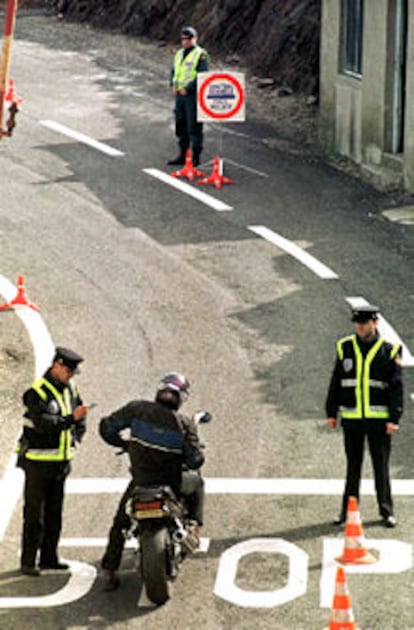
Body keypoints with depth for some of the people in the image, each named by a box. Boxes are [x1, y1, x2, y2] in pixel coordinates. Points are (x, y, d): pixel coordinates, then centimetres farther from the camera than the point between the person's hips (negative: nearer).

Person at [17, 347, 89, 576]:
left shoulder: (69, 388, 8)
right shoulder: (37, 392, -17)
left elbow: (79, 419, 22)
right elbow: (43, 422, -30)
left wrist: (75, 439, 10)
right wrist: (71, 418, -36)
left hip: (61, 461, 8)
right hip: (38, 462, -7)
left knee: (54, 513, 12)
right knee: (34, 514, -5)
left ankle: (49, 557, 21)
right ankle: (27, 562, -1)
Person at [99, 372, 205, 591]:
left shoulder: (137, 409, -9)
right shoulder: (185, 424, -12)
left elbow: (107, 426, -4)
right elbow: (196, 460, -11)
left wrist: (122, 443, 16)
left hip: (140, 481, 1)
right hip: (173, 483, -1)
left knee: (120, 523, 20)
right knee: (196, 482, 34)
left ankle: (109, 571, 14)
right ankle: (194, 525, 23)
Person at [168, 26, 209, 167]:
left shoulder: (200, 55, -8)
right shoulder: (179, 53, 16)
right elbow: (174, 71, 21)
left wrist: (188, 88, -19)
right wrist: (173, 84, 2)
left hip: (192, 95, -8)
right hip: (179, 94, 8)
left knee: (194, 127, -5)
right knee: (180, 125, 12)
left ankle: (196, 157, -1)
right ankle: (182, 154, 21)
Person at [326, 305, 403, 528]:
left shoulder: (389, 351, -2)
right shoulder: (345, 348, 5)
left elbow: (396, 387, -2)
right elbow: (336, 382, 10)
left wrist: (394, 419, -8)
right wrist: (331, 412, 8)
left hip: (378, 419, -2)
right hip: (351, 418, 2)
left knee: (381, 466, 4)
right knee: (352, 467, 10)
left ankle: (386, 511, 13)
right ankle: (348, 509, 18)